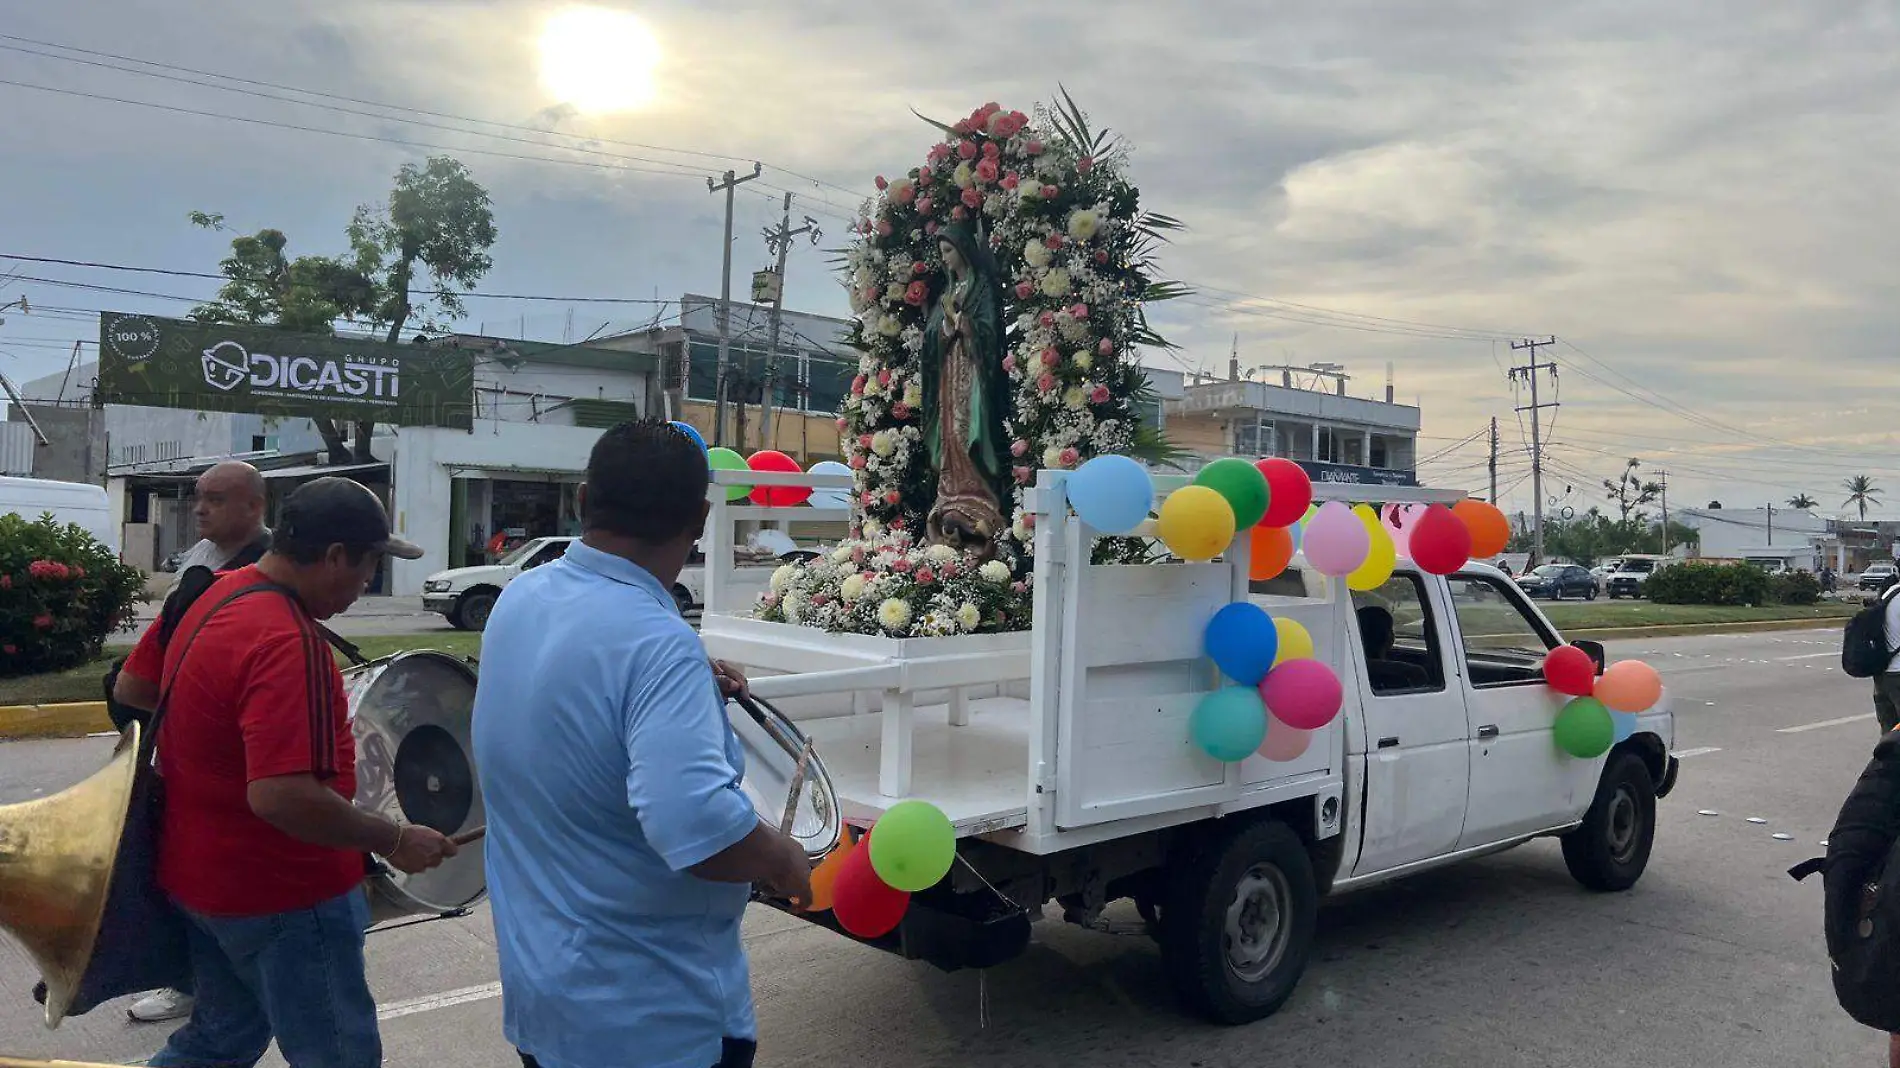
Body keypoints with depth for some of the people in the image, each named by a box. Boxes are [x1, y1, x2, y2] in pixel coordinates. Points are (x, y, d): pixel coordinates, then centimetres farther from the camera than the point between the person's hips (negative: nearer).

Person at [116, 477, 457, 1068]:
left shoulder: (214, 595, 1)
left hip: (199, 874, 9)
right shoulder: (286, 644, -29)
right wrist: (394, 840, -25)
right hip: (279, 895, -9)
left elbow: (132, 688, 16)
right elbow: (282, 796, -35)